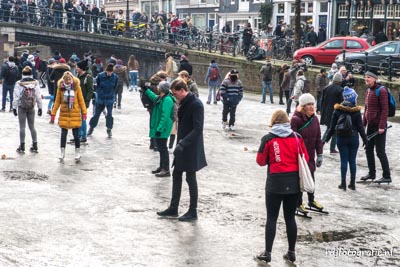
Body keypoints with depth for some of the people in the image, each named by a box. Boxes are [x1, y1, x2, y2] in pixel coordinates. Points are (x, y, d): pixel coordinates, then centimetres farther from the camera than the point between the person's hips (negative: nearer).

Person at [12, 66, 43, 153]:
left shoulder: (19, 84, -10)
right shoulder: (35, 83, -4)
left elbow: (16, 96, -9)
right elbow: (38, 96, -2)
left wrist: (14, 107, -1)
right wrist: (40, 107, 6)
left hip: (21, 108, -2)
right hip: (31, 108, 3)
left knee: (22, 127, 3)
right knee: (32, 126, 11)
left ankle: (22, 147, 6)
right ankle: (35, 146, 12)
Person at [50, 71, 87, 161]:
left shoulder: (77, 87, -5)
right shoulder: (61, 88, -1)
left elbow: (81, 100, -2)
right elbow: (57, 101, 3)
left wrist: (84, 112, -5)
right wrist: (53, 113, 2)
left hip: (75, 114, -1)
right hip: (64, 114, 1)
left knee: (76, 134, 4)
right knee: (63, 134, 5)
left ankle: (77, 152, 18)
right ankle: (62, 152, 15)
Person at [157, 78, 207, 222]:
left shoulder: (196, 104, -19)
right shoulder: (184, 103, 8)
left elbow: (198, 129, -24)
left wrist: (183, 143, -29)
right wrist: (180, 142, 12)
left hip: (191, 148, -9)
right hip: (182, 146, 9)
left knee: (190, 179, 1)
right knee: (176, 176, 13)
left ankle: (193, 212, 12)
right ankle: (173, 208, 23)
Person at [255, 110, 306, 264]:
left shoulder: (268, 138, -6)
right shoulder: (297, 137, 0)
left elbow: (261, 161, 0)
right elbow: (305, 159, 6)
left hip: (275, 181, -3)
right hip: (294, 181, 3)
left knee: (272, 218, 5)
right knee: (290, 217, 12)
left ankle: (267, 253, 8)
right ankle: (291, 252, 18)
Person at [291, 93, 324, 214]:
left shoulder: (314, 119, 2)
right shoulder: (295, 120, -18)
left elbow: (318, 138, 7)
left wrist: (319, 154, 7)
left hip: (310, 155, 6)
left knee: (311, 177, 19)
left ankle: (311, 200, 38)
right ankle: (299, 204, 20)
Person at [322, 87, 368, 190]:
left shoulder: (338, 110, -3)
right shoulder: (356, 111, -8)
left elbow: (332, 126, -1)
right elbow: (360, 127, -4)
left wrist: (326, 139, 8)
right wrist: (365, 139, 5)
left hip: (342, 139, 1)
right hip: (353, 139, -1)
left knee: (344, 160, 5)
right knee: (352, 161, 7)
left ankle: (343, 183, 4)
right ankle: (352, 183, 12)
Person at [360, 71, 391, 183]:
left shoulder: (381, 91, -14)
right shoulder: (368, 90, 12)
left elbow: (385, 109, -18)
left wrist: (382, 126, -22)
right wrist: (363, 123, 13)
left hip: (378, 126, -8)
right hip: (370, 125, 8)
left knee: (380, 151, -5)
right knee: (369, 150, 12)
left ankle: (387, 176, 3)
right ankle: (371, 173, 23)